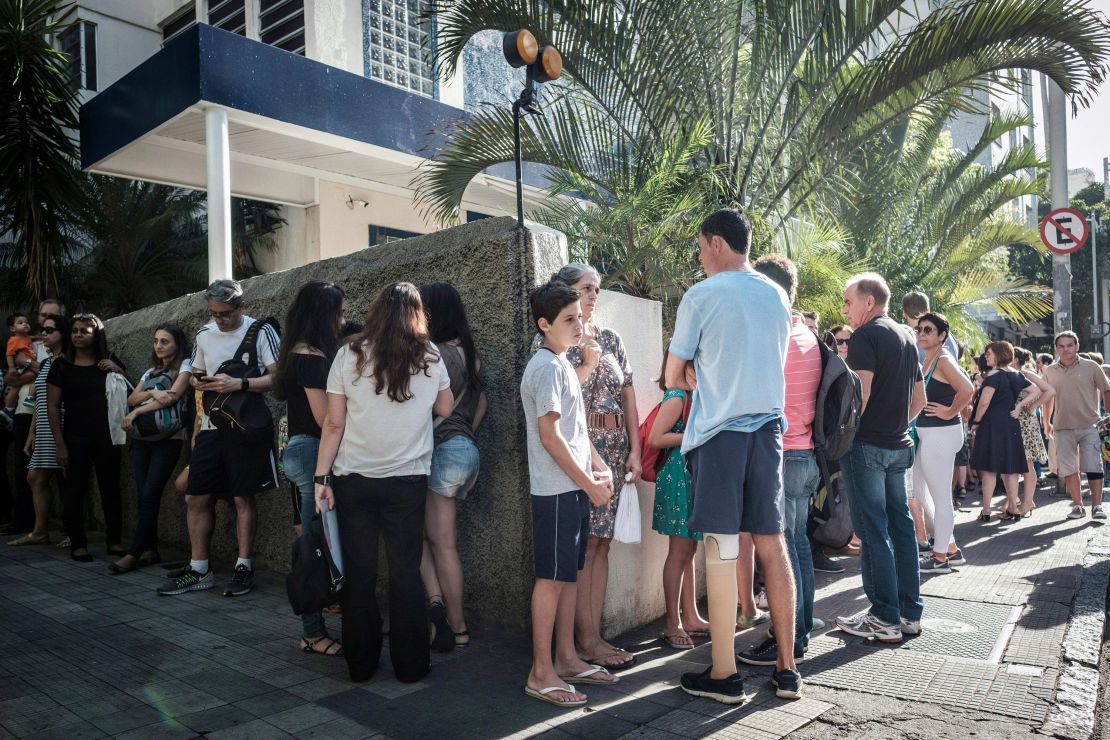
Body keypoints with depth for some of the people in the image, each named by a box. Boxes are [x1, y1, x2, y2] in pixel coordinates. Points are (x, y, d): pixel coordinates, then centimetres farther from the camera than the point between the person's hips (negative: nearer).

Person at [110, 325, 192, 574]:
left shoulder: (185, 367, 1)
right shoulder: (151, 372, 20)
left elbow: (173, 396, -12)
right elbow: (131, 398, 7)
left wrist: (136, 412, -10)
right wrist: (152, 393, -13)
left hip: (168, 439, -6)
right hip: (141, 438, 6)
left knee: (150, 495, -10)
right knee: (143, 496, 2)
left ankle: (134, 554, -9)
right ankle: (150, 550, 9)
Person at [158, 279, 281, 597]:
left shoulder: (261, 331, -7)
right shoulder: (204, 334, 10)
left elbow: (278, 378, -13)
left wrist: (238, 383, -23)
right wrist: (198, 381, -1)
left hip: (247, 428, -5)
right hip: (211, 428, 6)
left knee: (243, 498, 2)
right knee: (195, 498, 6)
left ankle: (244, 568, 14)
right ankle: (199, 570, 18)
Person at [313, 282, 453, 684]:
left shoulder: (350, 354, -3)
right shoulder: (430, 357, 0)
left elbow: (334, 423, -4)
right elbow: (445, 409, 13)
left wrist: (321, 477, 0)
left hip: (354, 479, 0)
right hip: (408, 478, 0)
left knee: (358, 573, 11)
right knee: (406, 572, 9)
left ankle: (360, 662, 21)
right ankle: (410, 664, 16)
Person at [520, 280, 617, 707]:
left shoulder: (563, 363, 15)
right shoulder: (547, 366, -14)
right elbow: (550, 435, -19)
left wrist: (599, 465, 7)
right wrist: (589, 484, -14)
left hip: (574, 487, 9)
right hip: (557, 490, -9)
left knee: (569, 573, 14)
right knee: (552, 577, -2)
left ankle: (566, 659, 25)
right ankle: (541, 673, 8)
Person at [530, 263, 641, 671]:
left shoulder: (611, 338, 12)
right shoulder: (547, 341, -3)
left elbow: (629, 396, 11)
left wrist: (634, 450, 5)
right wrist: (588, 364, -9)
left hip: (613, 449, 6)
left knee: (601, 543, 8)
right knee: (583, 545, -3)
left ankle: (593, 634, 17)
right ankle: (586, 640, 9)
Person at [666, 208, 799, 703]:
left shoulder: (701, 296, -6)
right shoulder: (778, 296, 11)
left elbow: (674, 377, -1)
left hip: (720, 433, -5)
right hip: (768, 429, 6)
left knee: (721, 549, -1)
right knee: (772, 545, 10)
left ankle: (725, 676, 6)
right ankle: (786, 669, 17)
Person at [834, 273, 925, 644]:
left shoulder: (865, 335, -10)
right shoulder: (905, 338, 16)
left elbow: (861, 391, -21)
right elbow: (919, 399, 20)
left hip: (867, 445, -8)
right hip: (898, 445, 9)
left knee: (873, 531, -3)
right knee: (900, 524, 12)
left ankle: (885, 619, 2)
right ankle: (910, 612, 20)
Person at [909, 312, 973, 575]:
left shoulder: (943, 360, -13)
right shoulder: (927, 360, 13)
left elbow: (967, 389, -28)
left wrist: (949, 412, -17)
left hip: (941, 434, -10)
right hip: (926, 434, 10)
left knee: (940, 496, 1)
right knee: (920, 492, 17)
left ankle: (941, 557, 12)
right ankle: (950, 547, 28)